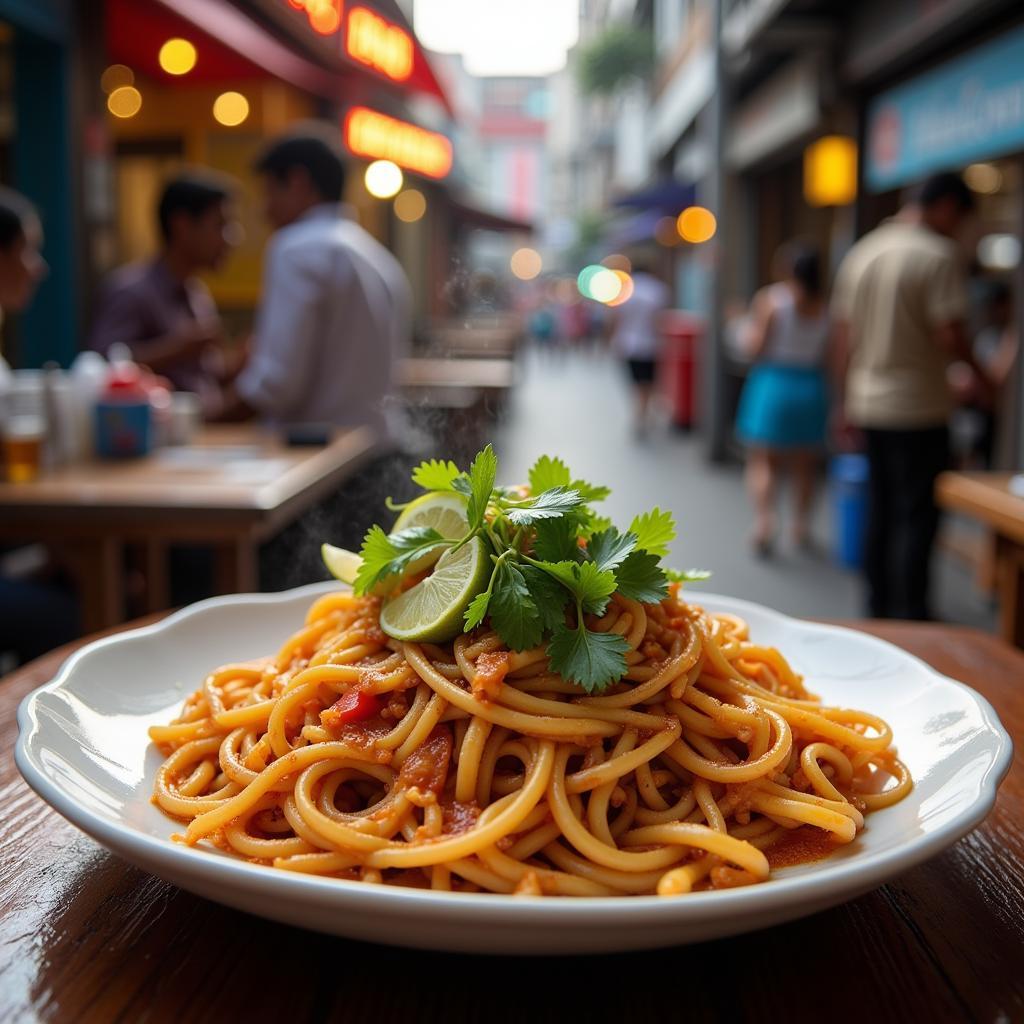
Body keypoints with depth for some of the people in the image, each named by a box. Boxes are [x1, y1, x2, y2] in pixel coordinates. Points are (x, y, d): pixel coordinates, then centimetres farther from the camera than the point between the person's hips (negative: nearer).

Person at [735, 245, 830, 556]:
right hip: (812, 388, 3)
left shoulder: (770, 299, -9)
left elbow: (755, 348, -11)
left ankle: (764, 522, -12)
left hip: (773, 385, -3)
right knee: (804, 464, 14)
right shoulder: (825, 306, -1)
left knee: (763, 460, 4)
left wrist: (749, 327, 6)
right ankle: (802, 527, 21)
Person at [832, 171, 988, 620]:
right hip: (919, 407, -7)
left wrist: (848, 395, 18)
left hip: (869, 403, 7)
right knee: (918, 512, 0)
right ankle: (910, 613, 2)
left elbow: (844, 334, 12)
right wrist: (979, 374, 0)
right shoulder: (939, 256, -12)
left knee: (881, 507, 15)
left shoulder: (861, 252, 10)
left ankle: (879, 605, 23)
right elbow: (950, 336, -18)